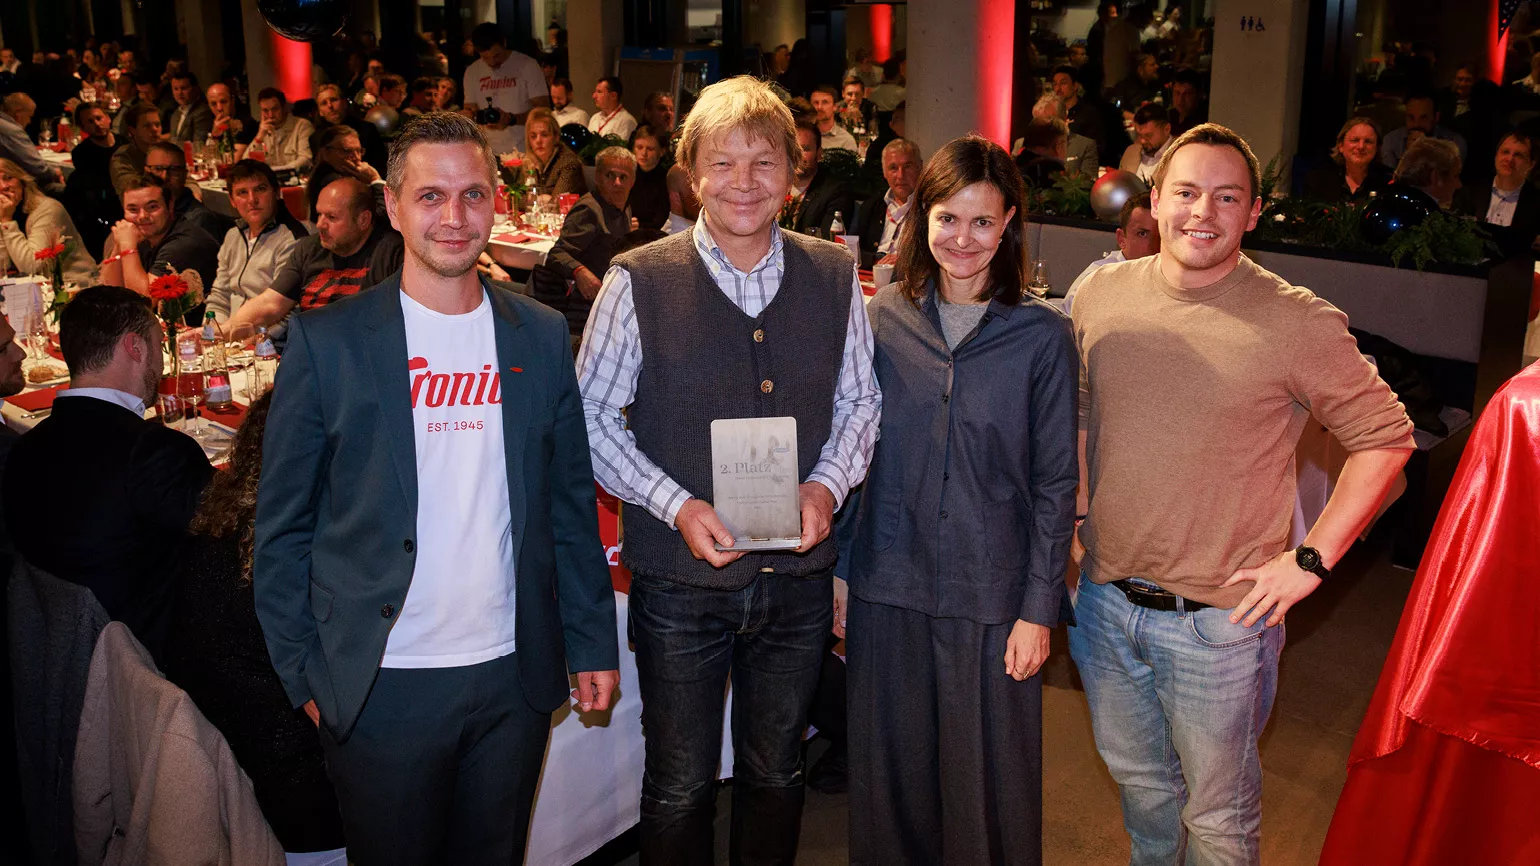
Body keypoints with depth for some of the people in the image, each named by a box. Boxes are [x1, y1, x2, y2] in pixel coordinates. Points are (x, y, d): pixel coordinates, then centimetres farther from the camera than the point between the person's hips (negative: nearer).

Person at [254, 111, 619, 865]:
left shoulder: (541, 336, 4)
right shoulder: (328, 340, -4)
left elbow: (570, 502, 8)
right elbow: (282, 524, -2)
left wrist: (592, 642, 7)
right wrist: (304, 674, -4)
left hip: (514, 678, 3)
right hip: (379, 686, -2)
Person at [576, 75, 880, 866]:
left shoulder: (835, 278, 1)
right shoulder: (638, 282, -9)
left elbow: (860, 399, 8)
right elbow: (591, 415, -6)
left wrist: (828, 483, -10)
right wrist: (675, 504, -17)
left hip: (797, 576, 3)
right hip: (680, 579, -2)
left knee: (776, 772, 21)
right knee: (680, 786, 11)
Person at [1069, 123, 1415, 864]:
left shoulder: (1299, 324, -14)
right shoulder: (1100, 296, -1)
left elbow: (1385, 438, -6)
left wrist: (1311, 559, -10)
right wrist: (1076, 514, 8)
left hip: (1218, 617, -4)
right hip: (1105, 600, 4)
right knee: (1138, 779, 25)